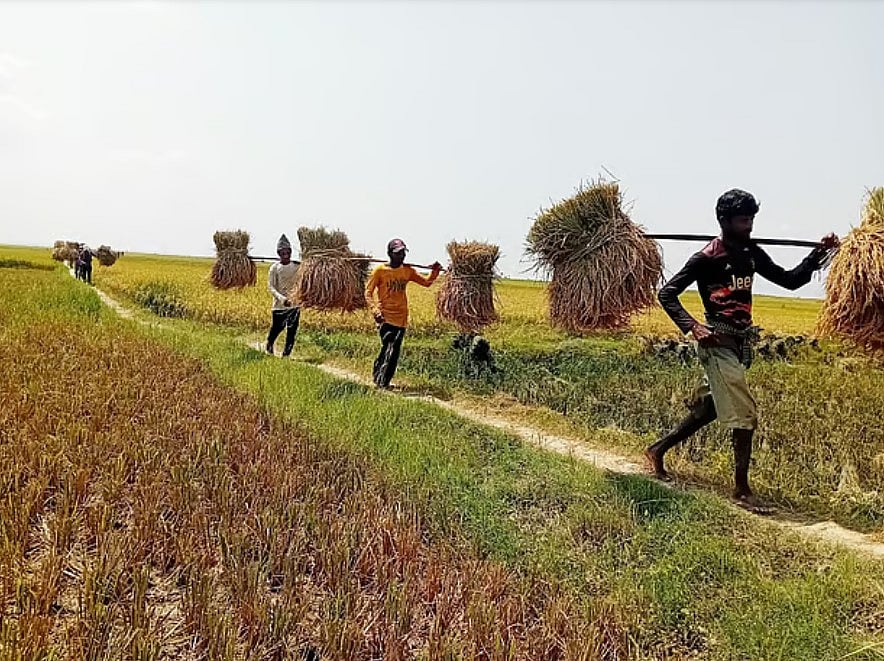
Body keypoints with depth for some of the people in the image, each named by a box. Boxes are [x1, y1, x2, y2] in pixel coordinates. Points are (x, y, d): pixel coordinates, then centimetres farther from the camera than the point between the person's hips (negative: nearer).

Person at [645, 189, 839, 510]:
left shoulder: (752, 254, 10)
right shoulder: (707, 258, -10)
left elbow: (790, 280, 15)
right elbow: (666, 293, -10)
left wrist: (818, 254, 1)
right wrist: (691, 326, -21)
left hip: (741, 344, 8)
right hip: (718, 343, -8)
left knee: (708, 409, 15)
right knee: (744, 414, -8)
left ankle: (657, 450, 29)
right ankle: (742, 489, 4)